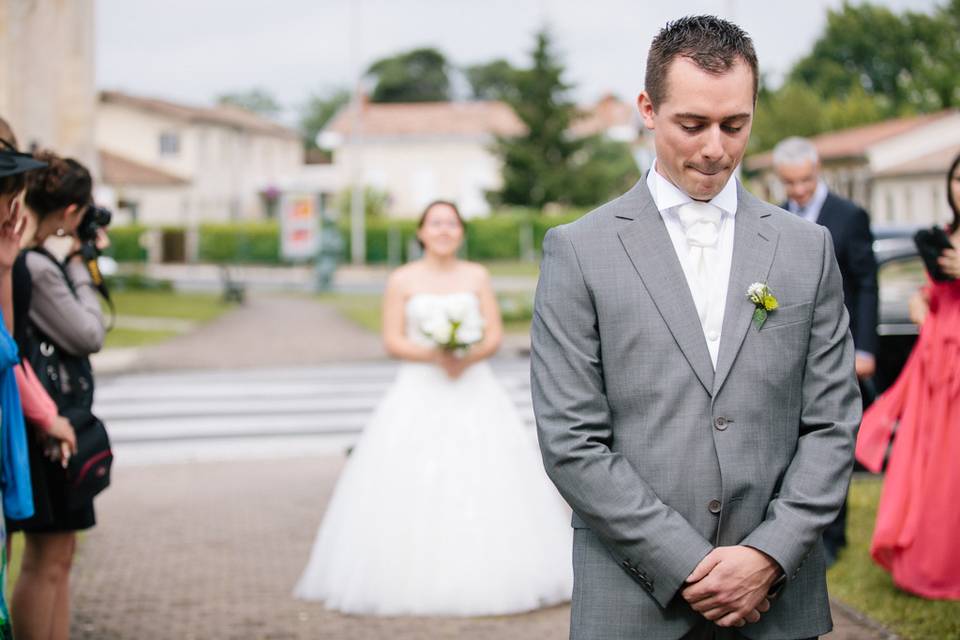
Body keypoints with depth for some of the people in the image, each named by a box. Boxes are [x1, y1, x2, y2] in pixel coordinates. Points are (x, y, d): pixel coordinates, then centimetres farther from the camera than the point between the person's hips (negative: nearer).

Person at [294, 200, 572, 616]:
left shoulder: (477, 276, 9)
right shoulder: (402, 280, 3)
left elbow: (494, 335, 5)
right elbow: (392, 341, -1)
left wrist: (469, 355, -15)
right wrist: (432, 354, -18)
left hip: (474, 392, 2)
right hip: (419, 395, -2)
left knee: (484, 481, -4)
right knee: (412, 488, -8)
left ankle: (479, 577, 5)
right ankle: (414, 578, -2)